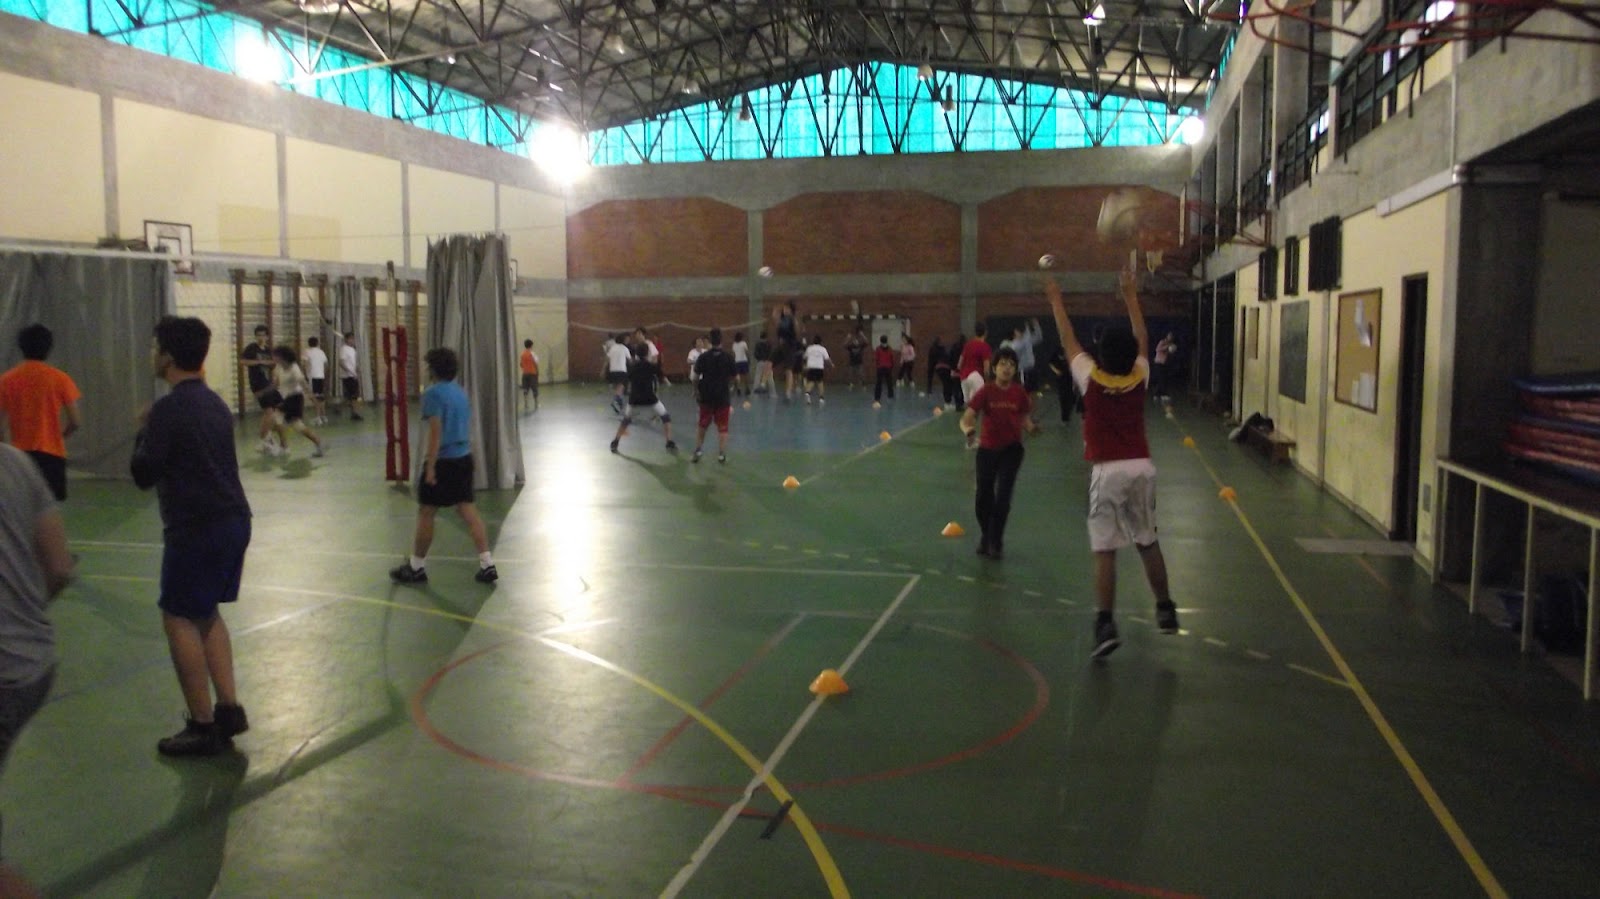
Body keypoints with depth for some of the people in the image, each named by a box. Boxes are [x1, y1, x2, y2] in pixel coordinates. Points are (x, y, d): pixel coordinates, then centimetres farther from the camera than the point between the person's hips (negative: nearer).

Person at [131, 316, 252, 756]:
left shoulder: (168, 409, -15)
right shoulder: (214, 402, 12)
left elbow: (143, 475, -11)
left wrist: (143, 432, 4)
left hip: (197, 528, -9)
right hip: (232, 520, 9)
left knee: (179, 620, 1)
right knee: (207, 614, 19)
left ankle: (203, 727, 6)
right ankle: (229, 709, 18)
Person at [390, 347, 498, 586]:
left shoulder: (433, 393, -12)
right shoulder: (460, 392, 12)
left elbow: (435, 432, -18)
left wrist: (430, 466, -17)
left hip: (443, 461, -7)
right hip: (464, 458, 7)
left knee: (425, 513, 6)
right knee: (468, 511, 6)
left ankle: (416, 568, 17)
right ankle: (487, 565, 2)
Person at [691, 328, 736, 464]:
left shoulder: (703, 357, -7)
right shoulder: (728, 357, -6)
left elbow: (696, 376, -5)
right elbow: (732, 378, -1)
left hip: (706, 396, 1)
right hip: (722, 396, -1)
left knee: (702, 426, 16)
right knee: (722, 427, 6)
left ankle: (697, 451, 15)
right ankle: (721, 455, 3)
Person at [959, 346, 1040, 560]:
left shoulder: (1020, 393, -6)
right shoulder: (986, 392, -9)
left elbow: (1026, 420, 2)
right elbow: (966, 418, -15)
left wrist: (1031, 427, -21)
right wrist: (968, 430, -37)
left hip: (1011, 450, -1)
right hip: (987, 448, 1)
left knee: (1003, 496, -9)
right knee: (983, 497, 9)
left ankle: (996, 542, 7)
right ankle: (985, 537, 34)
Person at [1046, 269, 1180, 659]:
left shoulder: (1091, 379, -7)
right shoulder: (1139, 377, 0)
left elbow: (1069, 341, 5)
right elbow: (1142, 339, 17)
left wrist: (1055, 300, 17)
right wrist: (1130, 295, 24)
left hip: (1108, 471, -4)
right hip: (1142, 467, 4)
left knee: (1105, 551, -4)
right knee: (1148, 542, 18)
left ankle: (1106, 624, -10)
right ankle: (1165, 609, 28)